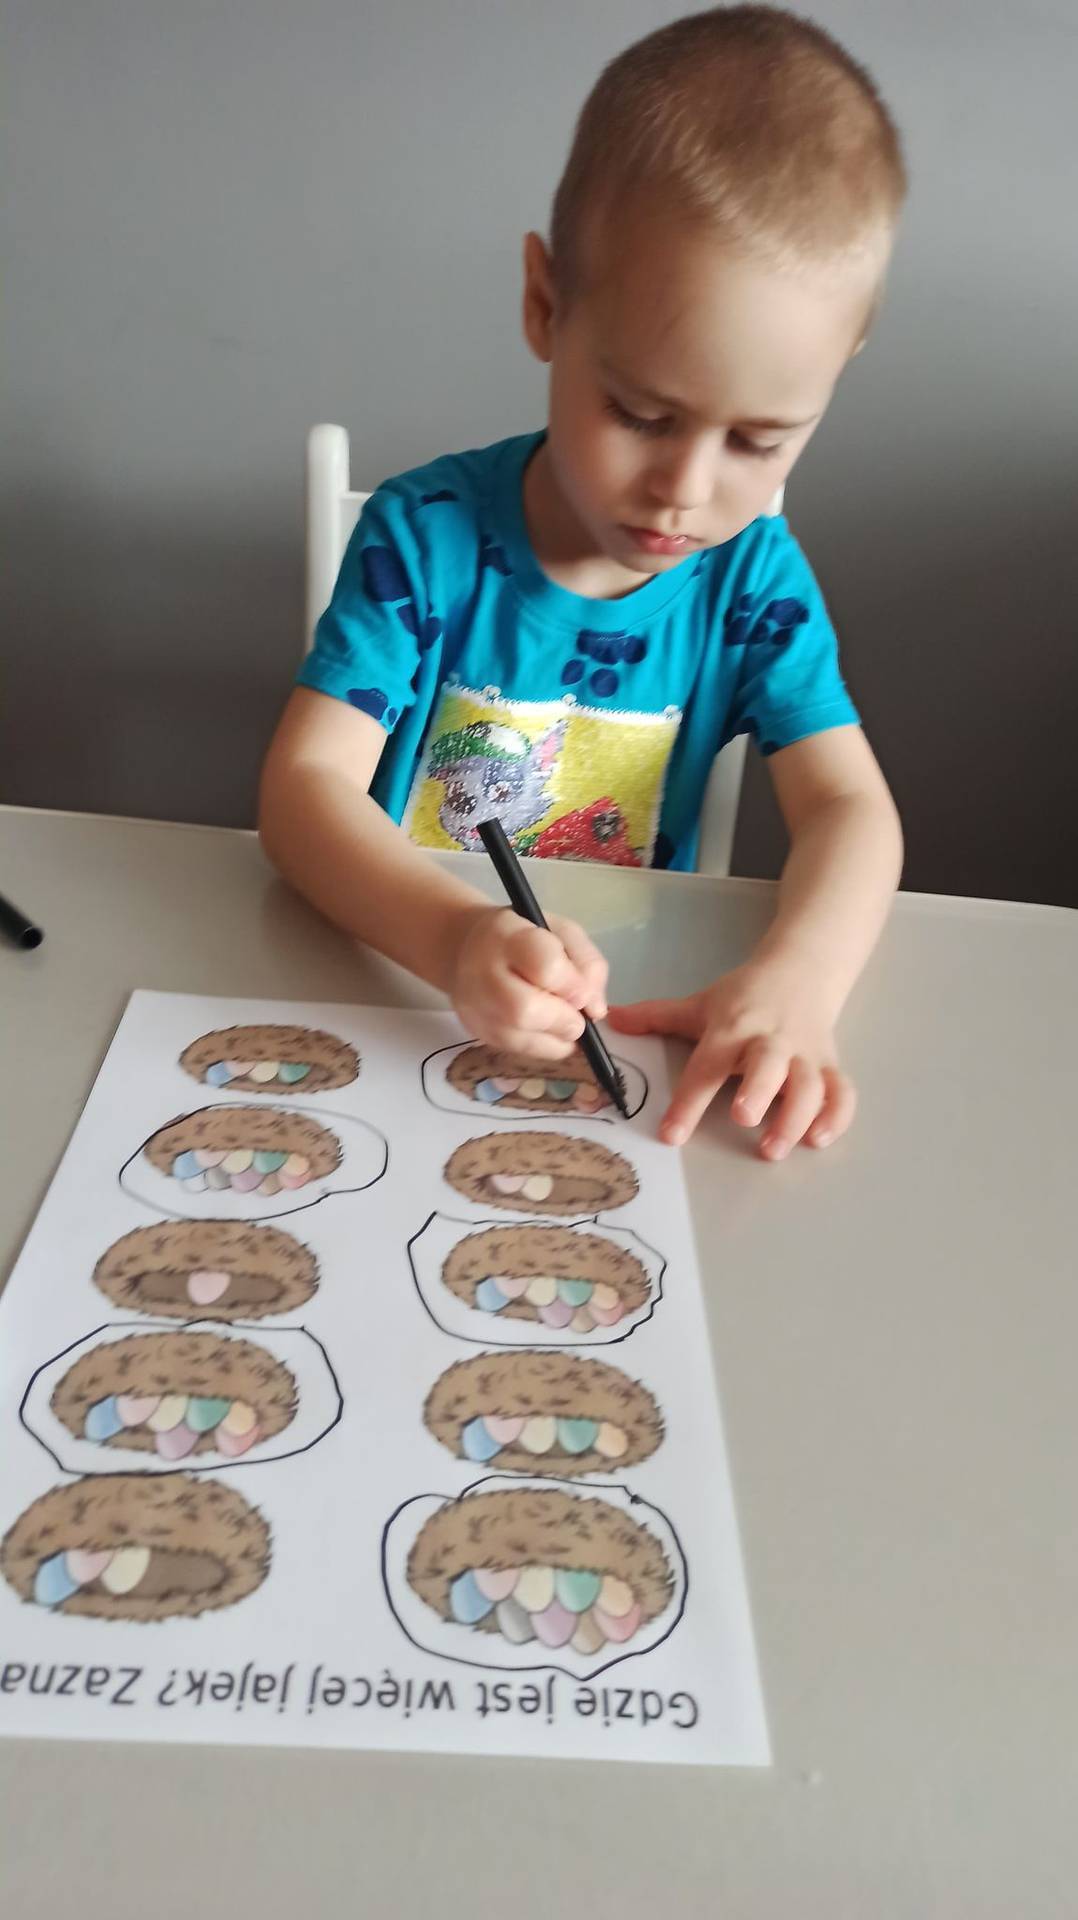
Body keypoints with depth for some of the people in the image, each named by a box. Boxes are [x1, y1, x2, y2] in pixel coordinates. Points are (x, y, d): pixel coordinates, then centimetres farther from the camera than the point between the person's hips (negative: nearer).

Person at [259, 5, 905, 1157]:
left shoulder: (753, 575, -4)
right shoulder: (426, 537, -12)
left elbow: (849, 807, -9)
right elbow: (304, 784, -17)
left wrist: (796, 976, -31)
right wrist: (451, 936, -37)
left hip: (632, 1026, 3)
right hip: (397, 991, -2)